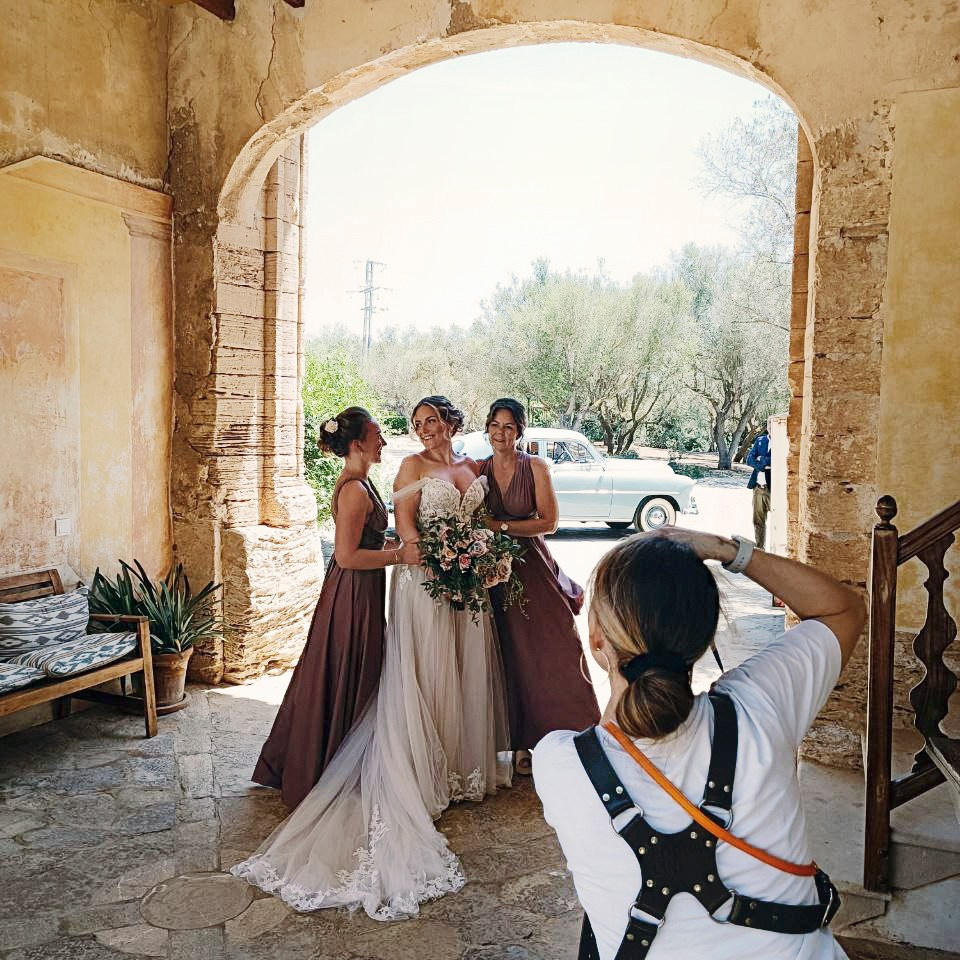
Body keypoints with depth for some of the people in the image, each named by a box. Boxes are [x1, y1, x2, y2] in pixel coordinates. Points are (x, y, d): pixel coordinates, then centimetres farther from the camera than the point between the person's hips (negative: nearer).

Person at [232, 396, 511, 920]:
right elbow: (404, 525, -10)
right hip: (423, 581, -5)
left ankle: (465, 766, 26)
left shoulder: (473, 467, 13)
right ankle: (426, 775, 10)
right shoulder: (412, 466, -2)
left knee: (467, 673, 11)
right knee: (425, 676, -2)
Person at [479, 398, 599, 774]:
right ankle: (523, 742, 18)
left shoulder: (535, 467, -4)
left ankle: (567, 738, 13)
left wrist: (501, 526, -14)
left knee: (556, 653, -1)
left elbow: (549, 522, -9)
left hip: (534, 570, -2)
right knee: (512, 656, 8)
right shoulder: (479, 469, 5)